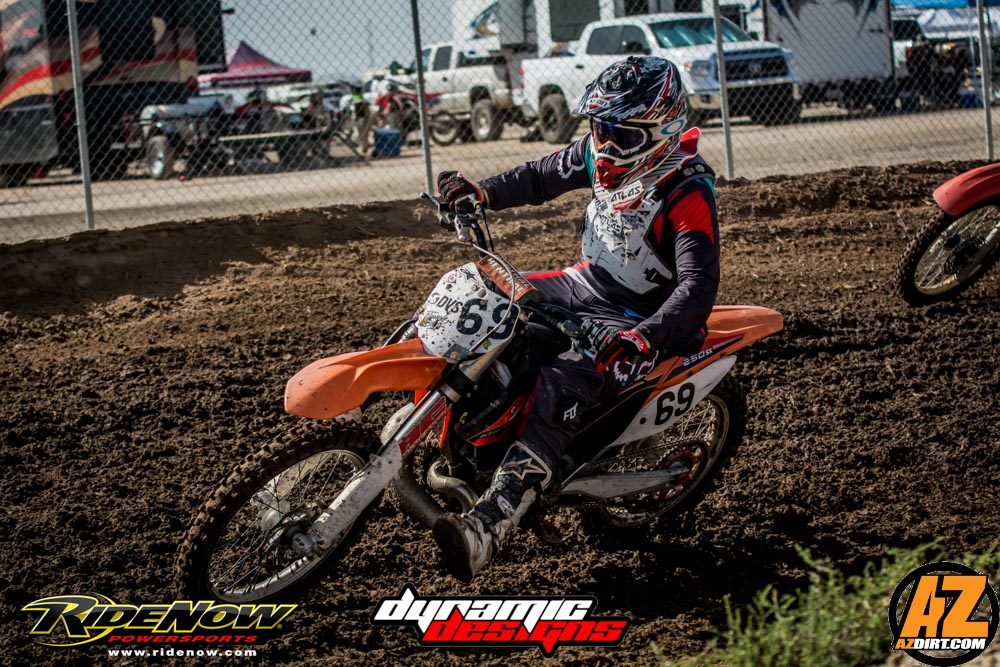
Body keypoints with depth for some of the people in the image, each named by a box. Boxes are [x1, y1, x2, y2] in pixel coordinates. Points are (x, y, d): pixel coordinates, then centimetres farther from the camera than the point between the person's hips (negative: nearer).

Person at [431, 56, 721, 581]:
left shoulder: (687, 193, -25)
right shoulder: (602, 152, -2)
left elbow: (699, 285, -33)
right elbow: (545, 176, 16)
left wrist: (644, 338, -48)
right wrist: (482, 193, -2)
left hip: (641, 319, -9)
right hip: (587, 284, 9)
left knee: (557, 390, -33)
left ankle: (485, 530, -45)